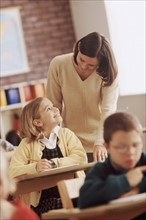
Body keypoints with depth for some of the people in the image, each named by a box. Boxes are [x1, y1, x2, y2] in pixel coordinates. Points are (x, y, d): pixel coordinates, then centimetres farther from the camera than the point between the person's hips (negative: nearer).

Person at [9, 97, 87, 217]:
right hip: (45, 200, -1)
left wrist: (54, 164, -15)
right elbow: (13, 171, -5)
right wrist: (35, 167, -21)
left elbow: (81, 157, -5)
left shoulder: (66, 134, 9)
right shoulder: (27, 144, 4)